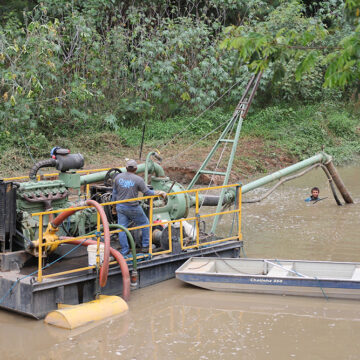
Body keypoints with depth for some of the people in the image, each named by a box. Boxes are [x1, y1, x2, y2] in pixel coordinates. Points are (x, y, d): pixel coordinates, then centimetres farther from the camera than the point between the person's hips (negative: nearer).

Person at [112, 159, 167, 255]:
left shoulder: (118, 177, -1)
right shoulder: (138, 180, -15)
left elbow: (114, 192, 7)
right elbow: (147, 193, -11)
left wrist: (114, 205, 20)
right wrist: (160, 193, -1)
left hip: (120, 207, 4)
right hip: (133, 208, -4)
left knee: (122, 229, 8)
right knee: (145, 224, 16)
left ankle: (124, 251, 10)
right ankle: (145, 246, 21)